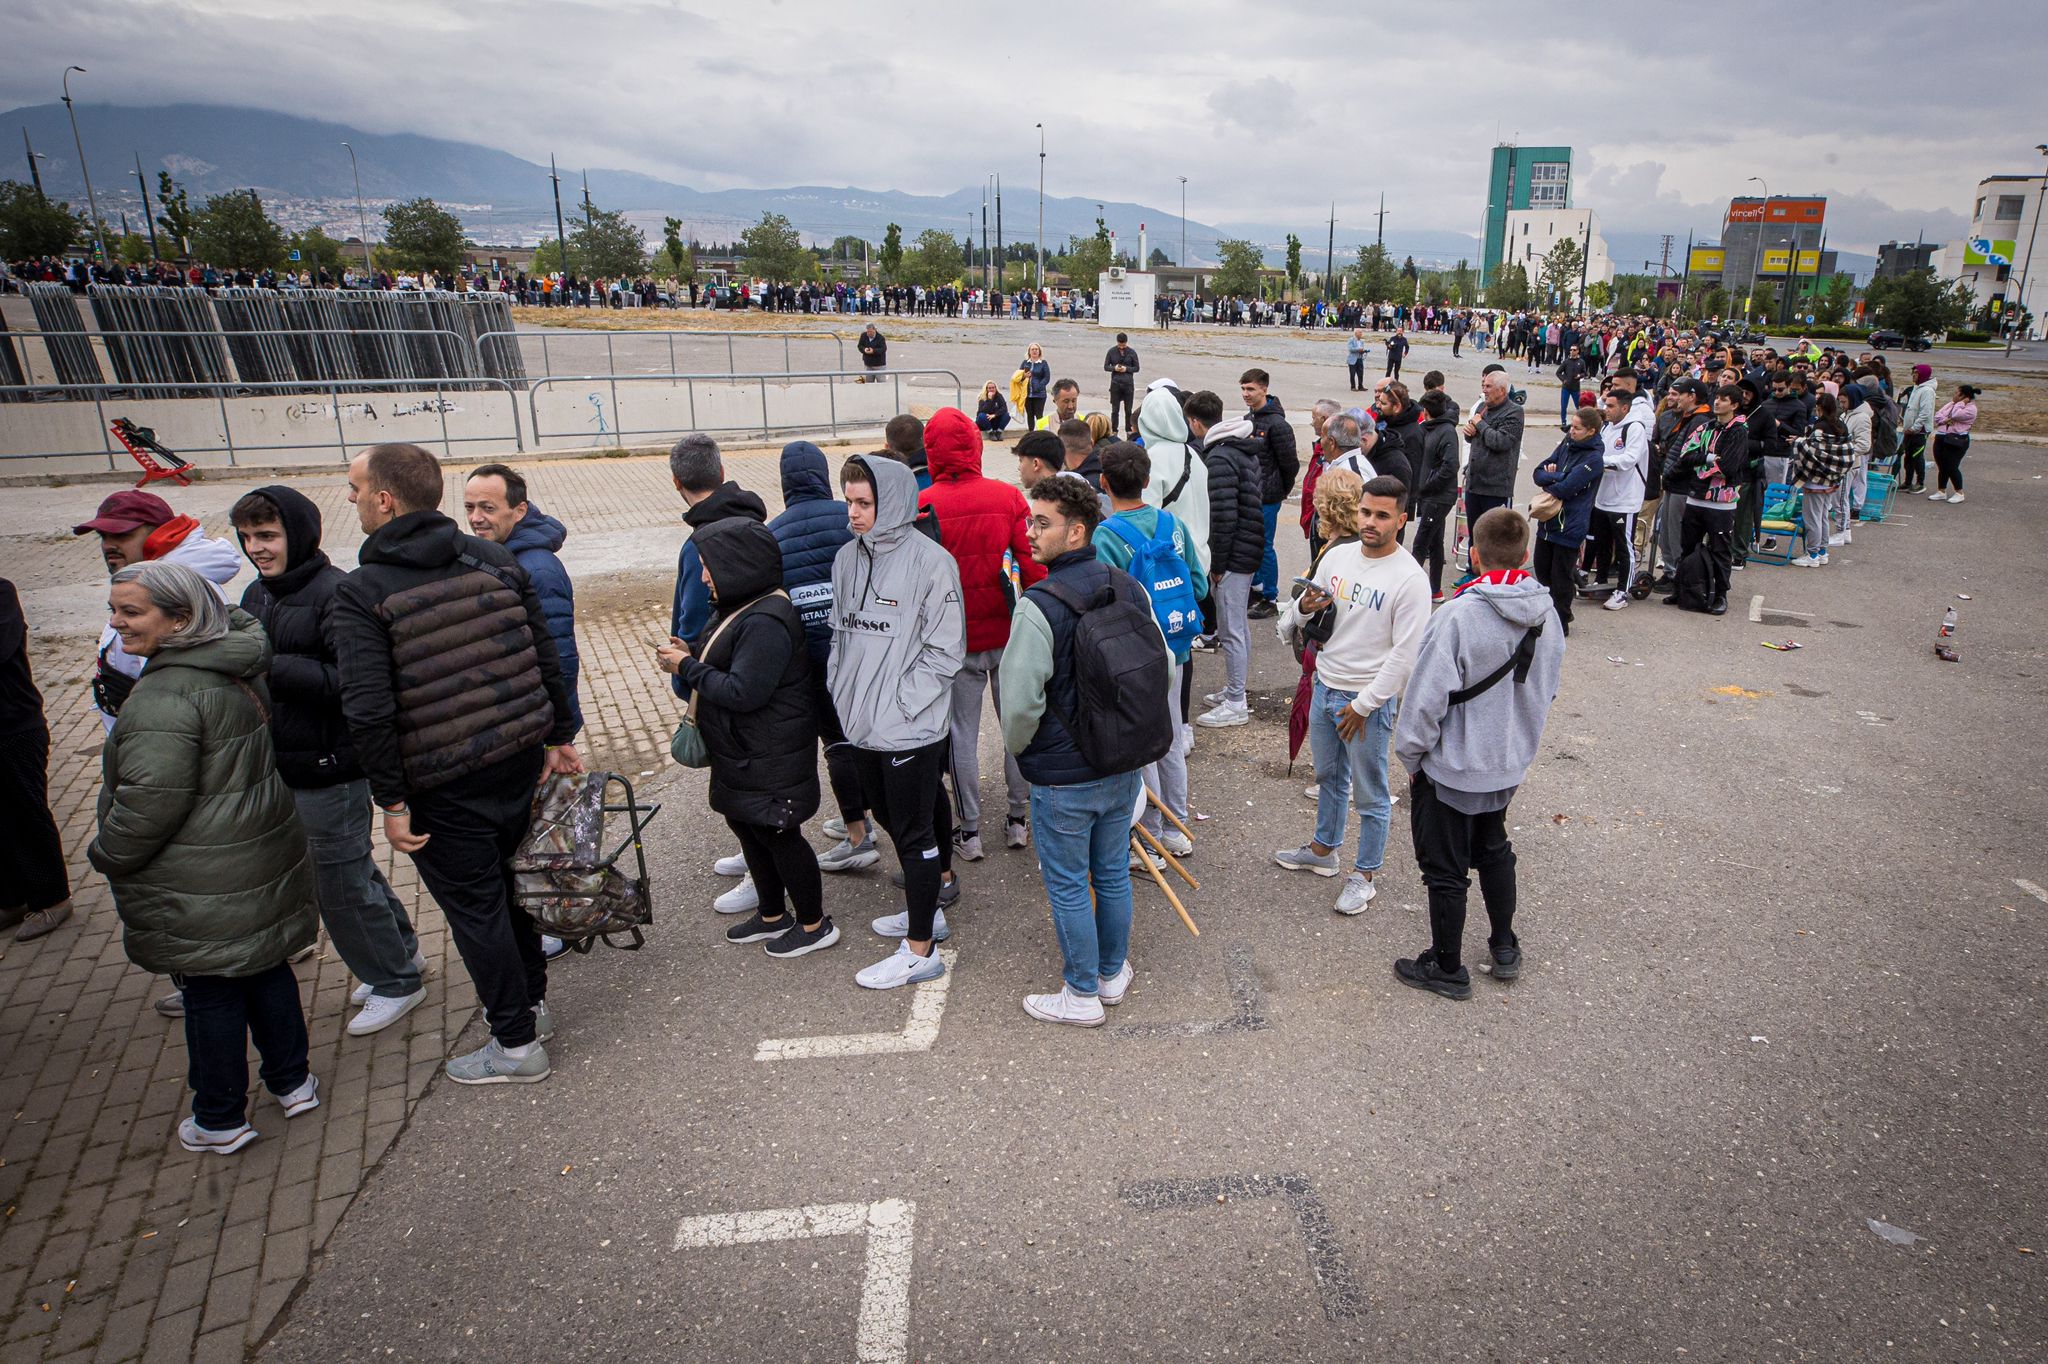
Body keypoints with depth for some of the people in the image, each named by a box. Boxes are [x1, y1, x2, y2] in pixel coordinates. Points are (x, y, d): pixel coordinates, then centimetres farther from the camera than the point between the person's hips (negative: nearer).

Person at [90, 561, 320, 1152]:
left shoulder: (163, 694, -24)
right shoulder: (238, 673, 4)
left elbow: (152, 799, -26)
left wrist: (107, 855, -9)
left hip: (201, 890, -8)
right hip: (264, 859, 8)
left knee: (208, 992, 6)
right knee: (266, 969, 20)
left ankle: (220, 1120, 22)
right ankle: (292, 1082, 34)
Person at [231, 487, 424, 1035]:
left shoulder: (336, 594, -18)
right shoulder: (257, 595, 9)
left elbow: (350, 681, -26)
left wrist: (268, 667, -29)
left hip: (330, 770, -9)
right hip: (283, 765, 9)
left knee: (342, 885, 3)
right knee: (354, 868, 21)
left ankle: (395, 981, 22)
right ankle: (402, 953, 39)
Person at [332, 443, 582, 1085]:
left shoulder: (359, 593, -15)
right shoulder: (494, 559, 0)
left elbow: (369, 712, -21)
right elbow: (547, 657, 2)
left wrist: (392, 801, -12)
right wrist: (559, 737, 11)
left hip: (442, 787, -5)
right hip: (520, 761, 6)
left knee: (474, 907, 9)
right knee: (512, 884, 23)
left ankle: (516, 1044, 21)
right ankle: (530, 1002, 39)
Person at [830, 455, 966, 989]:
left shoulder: (930, 560, -14)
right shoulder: (847, 557, 6)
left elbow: (945, 650, -14)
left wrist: (899, 704, -16)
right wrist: (842, 689, 4)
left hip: (911, 727, -7)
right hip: (863, 725, 8)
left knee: (915, 833, 2)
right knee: (890, 817, 20)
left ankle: (920, 951, 14)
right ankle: (928, 909, 40)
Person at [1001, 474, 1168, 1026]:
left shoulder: (1039, 606, -22)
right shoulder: (1130, 589, 0)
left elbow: (1020, 700, -23)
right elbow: (1162, 669, 8)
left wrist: (1019, 748, -2)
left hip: (1064, 777, -7)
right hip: (1123, 766, 7)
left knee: (1068, 886, 9)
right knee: (1113, 874, 20)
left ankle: (1082, 995, 23)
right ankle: (1112, 974, 37)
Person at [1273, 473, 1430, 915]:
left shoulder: (1409, 577, -18)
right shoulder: (1337, 555, 1)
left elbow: (1405, 655, -19)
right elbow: (1301, 620, 13)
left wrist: (1364, 705, -16)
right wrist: (1303, 609, -12)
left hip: (1370, 701, -6)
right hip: (1325, 687, 7)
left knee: (1370, 794, 8)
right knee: (1329, 777, 24)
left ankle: (1364, 875, 23)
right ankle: (1323, 849, 43)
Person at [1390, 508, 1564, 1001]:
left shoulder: (1458, 617, -27)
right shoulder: (1547, 615, -6)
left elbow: (1427, 698, -23)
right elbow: (1546, 691, 7)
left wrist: (1411, 756, -8)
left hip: (1450, 769, -7)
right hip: (1509, 764, 7)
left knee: (1445, 869, 10)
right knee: (1494, 851, 27)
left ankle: (1447, 969, 25)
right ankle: (1504, 947, 41)